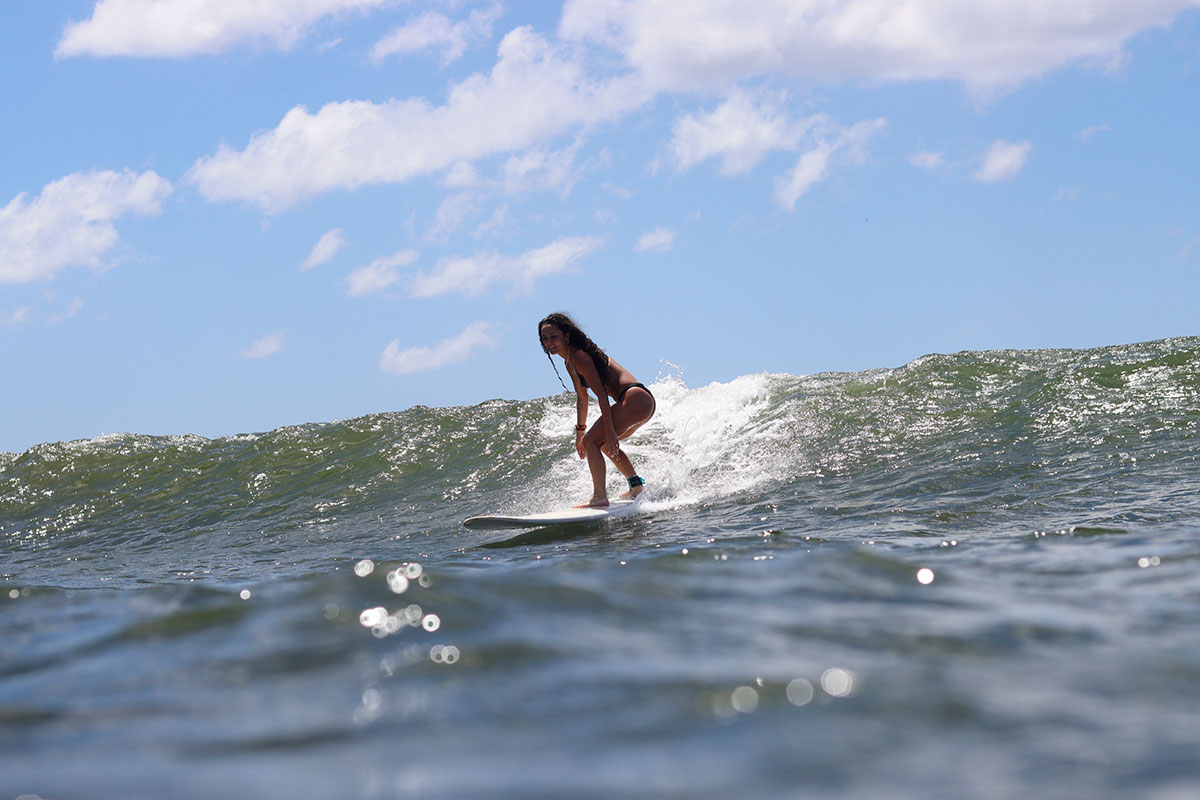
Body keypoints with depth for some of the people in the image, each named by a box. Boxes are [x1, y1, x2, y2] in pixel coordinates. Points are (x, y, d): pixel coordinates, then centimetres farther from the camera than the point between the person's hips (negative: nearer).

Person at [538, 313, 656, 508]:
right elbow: (582, 398, 26)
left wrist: (609, 431, -23)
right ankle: (637, 486, 38)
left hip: (635, 399, -11)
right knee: (605, 443, 29)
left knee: (592, 441, -17)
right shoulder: (570, 361, 16)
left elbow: (601, 393, -19)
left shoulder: (579, 357, -14)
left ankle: (600, 496, -22)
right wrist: (580, 431, 27)